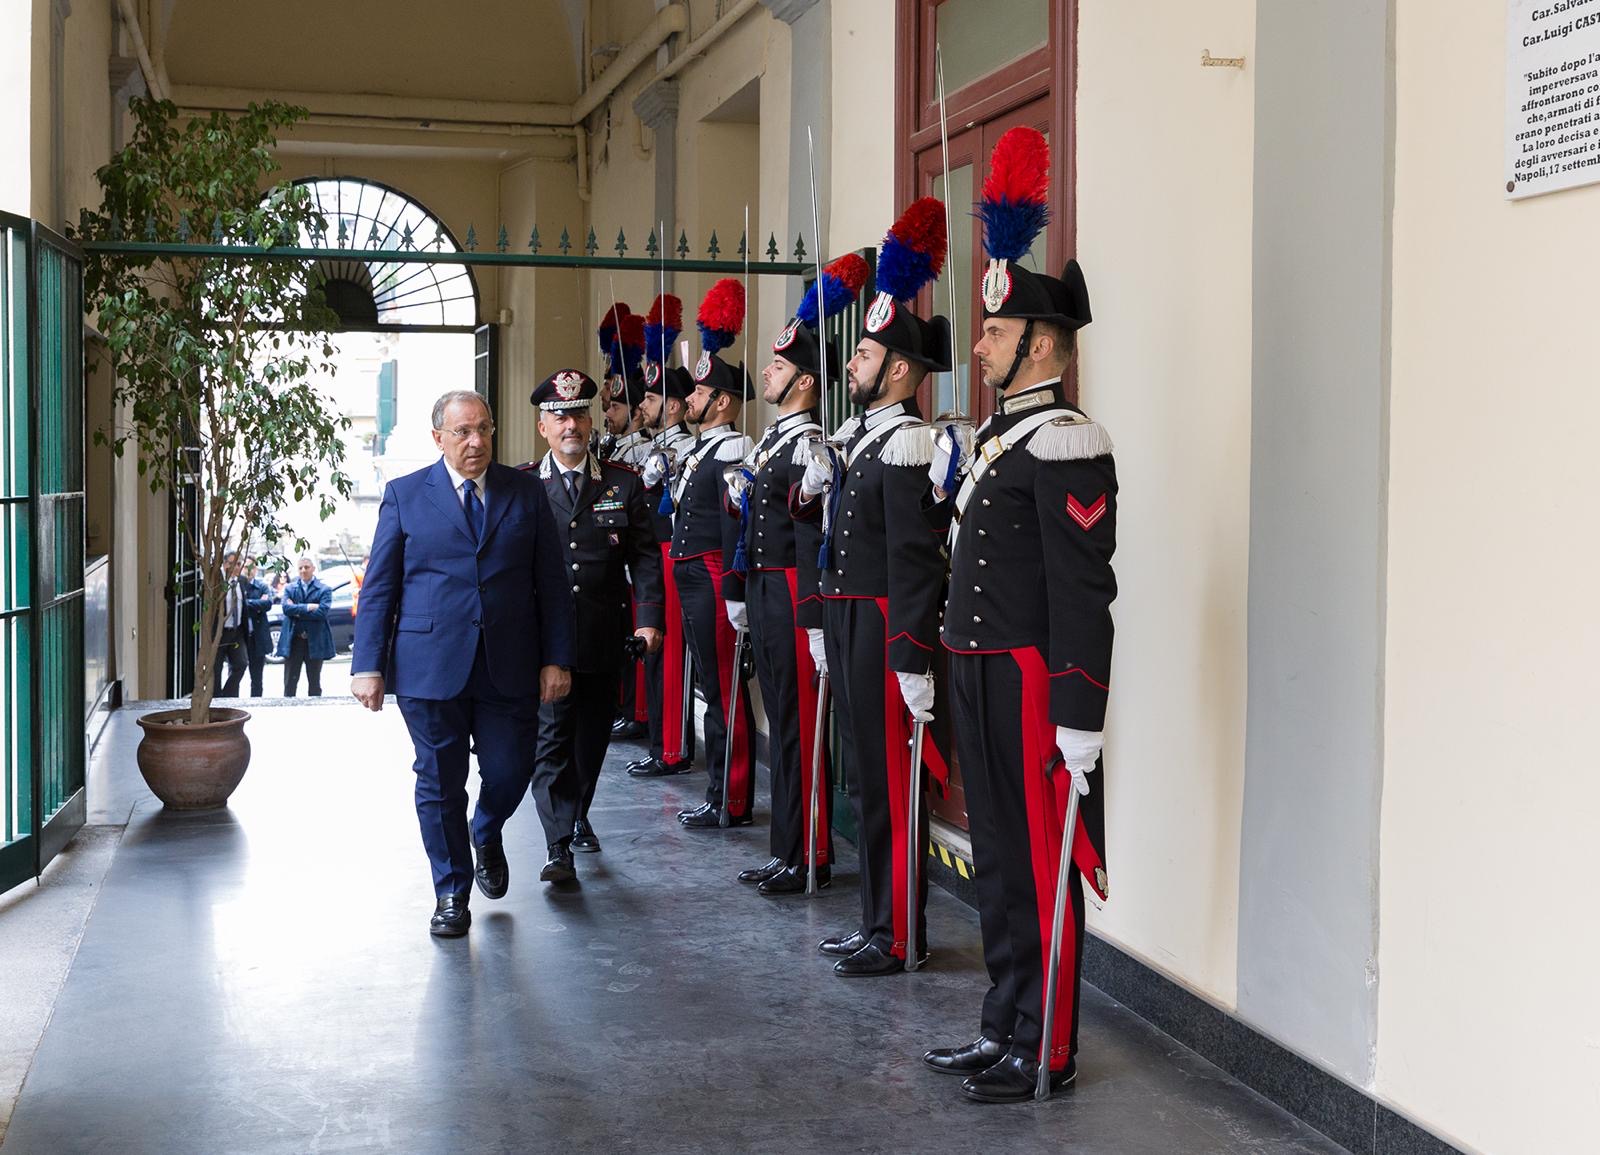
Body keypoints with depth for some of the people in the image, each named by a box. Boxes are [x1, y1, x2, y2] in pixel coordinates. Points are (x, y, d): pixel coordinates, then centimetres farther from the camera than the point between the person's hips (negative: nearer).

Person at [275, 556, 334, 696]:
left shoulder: (324, 590, 1)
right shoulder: (289, 588, 9)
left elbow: (322, 612, -13)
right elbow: (287, 608, -8)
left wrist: (297, 611, -10)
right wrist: (307, 607, -17)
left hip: (314, 641, -1)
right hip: (293, 641, 1)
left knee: (314, 682, 8)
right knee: (290, 682, 3)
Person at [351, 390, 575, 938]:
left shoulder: (526, 492, 6)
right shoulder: (405, 495, 3)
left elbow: (553, 582, 6)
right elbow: (379, 586, 2)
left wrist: (556, 658, -1)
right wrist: (368, 665, -5)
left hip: (508, 667, 1)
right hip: (430, 666, -1)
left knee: (509, 773, 4)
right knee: (440, 784, 6)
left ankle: (486, 838, 39)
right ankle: (451, 893, 23)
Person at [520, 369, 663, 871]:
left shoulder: (623, 483, 5)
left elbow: (645, 556, 5)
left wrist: (648, 619, -5)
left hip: (604, 637, 2)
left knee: (593, 735, 14)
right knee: (551, 737, -7)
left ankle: (578, 815, 36)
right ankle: (560, 845, -6)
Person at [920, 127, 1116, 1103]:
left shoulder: (1063, 444, -15)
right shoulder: (997, 436, 13)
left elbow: (1084, 594, -19)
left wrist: (1079, 723, -21)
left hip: (1031, 682, -10)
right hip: (982, 678, 10)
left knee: (1041, 864, 1)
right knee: (998, 856, 16)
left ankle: (1048, 1053, 13)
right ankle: (1005, 1029, 29)